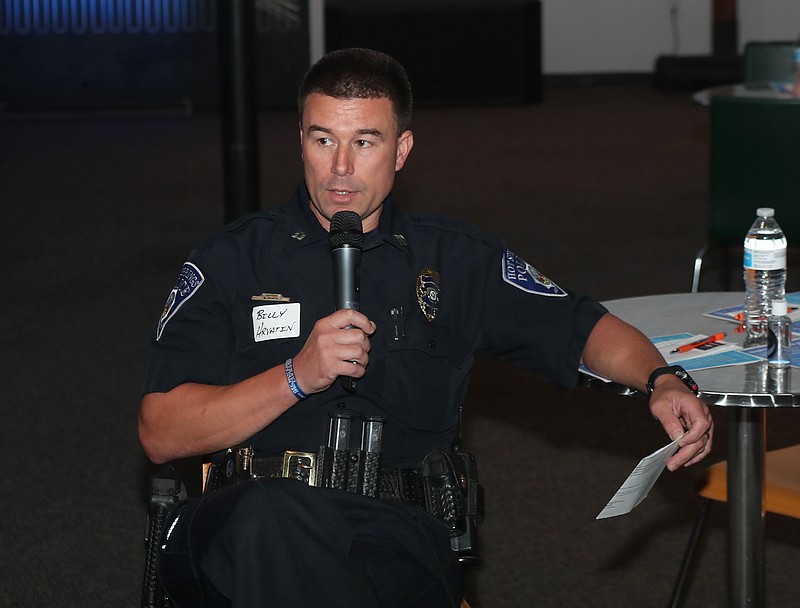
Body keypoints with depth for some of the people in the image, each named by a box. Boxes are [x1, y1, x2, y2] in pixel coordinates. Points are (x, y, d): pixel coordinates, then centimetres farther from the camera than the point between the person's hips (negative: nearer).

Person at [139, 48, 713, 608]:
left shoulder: (459, 260, 16)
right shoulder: (232, 260, 10)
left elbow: (590, 328, 21)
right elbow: (161, 433, 3)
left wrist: (664, 381, 0)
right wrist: (299, 377, -9)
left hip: (399, 529, -1)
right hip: (246, 519, 1)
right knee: (273, 513, -39)